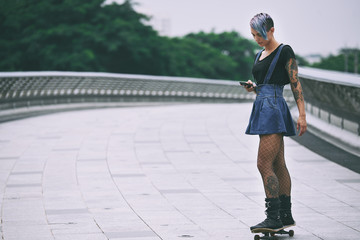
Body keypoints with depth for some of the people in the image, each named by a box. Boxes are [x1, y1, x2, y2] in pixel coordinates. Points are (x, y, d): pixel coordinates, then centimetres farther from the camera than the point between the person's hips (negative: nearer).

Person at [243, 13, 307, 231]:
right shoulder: (261, 55, 18)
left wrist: (302, 114, -15)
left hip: (274, 109, -9)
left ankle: (274, 218, -14)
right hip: (263, 108, 9)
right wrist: (253, 87, 3)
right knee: (278, 165, 10)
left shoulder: (284, 52, -6)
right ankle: (286, 215, 13)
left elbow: (296, 83, -10)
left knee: (264, 164, -14)